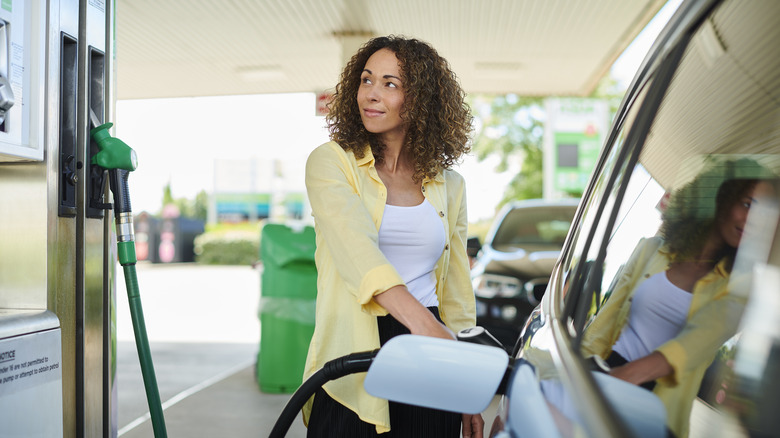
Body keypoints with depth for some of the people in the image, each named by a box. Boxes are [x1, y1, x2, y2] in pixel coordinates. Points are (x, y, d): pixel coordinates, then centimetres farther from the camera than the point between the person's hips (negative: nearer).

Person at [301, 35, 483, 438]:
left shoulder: (449, 185, 9)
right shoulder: (330, 162, -2)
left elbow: (457, 294, 12)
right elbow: (355, 248, -20)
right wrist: (422, 324, -35)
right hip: (349, 372, -3)